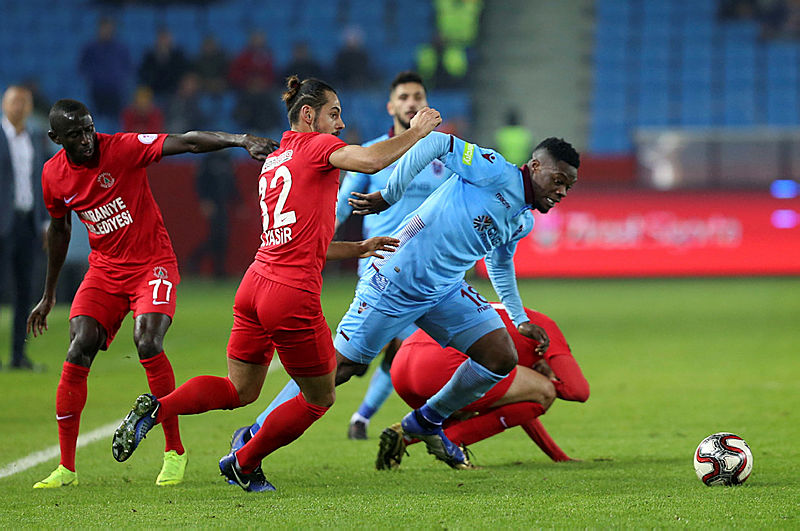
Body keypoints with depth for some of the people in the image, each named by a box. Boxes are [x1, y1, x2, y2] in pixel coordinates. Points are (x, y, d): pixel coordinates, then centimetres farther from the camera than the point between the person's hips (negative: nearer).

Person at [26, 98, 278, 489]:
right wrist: (48, 294, 23)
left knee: (147, 343, -24)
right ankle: (66, 467, -2)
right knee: (79, 351, -11)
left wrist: (241, 141, -39)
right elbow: (59, 229, 16)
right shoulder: (54, 175, -1)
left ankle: (174, 452, -9)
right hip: (104, 269, 4)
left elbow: (187, 142, -24)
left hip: (153, 263, -4)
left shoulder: (122, 148, -16)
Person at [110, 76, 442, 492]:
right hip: (293, 294, -8)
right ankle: (244, 464, 21)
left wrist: (358, 249, 25)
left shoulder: (274, 161, 21)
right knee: (320, 398, 11)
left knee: (239, 390, 18)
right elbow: (372, 160, -21)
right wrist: (416, 132, -6)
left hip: (256, 283, 8)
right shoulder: (316, 145, -4)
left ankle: (157, 408, -3)